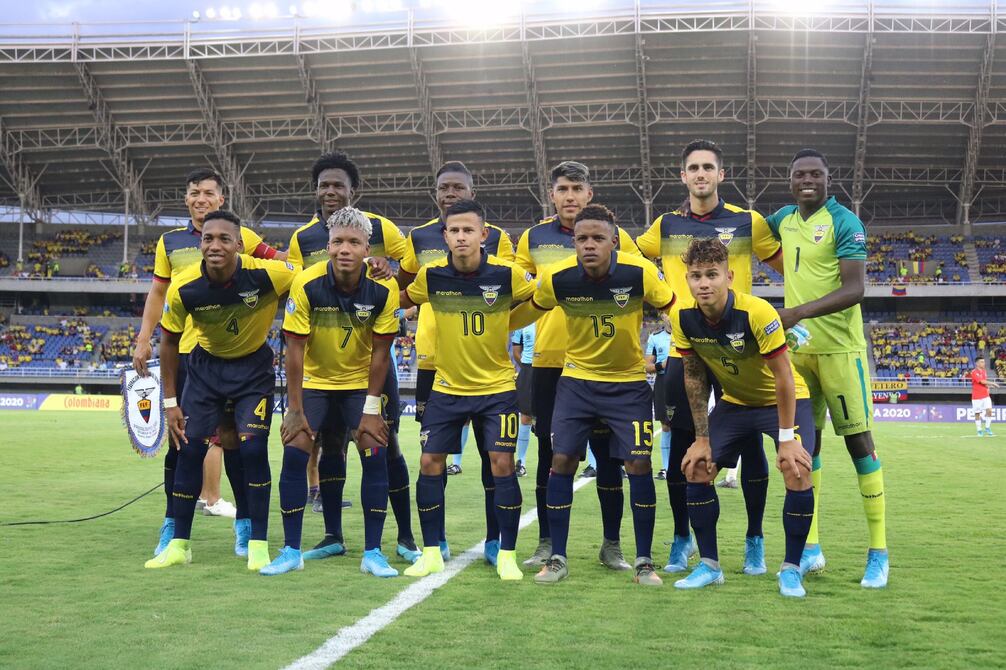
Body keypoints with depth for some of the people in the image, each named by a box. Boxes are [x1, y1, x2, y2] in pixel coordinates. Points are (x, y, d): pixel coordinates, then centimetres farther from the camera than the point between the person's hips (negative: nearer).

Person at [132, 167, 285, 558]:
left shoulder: (241, 236, 4)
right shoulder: (169, 242, 11)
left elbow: (280, 261, 2)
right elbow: (157, 293, 16)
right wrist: (143, 340, 11)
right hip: (184, 352, 2)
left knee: (232, 436, 1)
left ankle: (245, 526, 10)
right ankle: (172, 526, 16)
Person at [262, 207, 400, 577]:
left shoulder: (383, 289, -19)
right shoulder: (306, 284, -22)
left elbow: (381, 350, -10)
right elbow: (295, 348, -16)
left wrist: (371, 407, -10)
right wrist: (295, 409, -15)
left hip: (361, 382, 1)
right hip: (314, 381, 0)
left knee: (375, 455, -10)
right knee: (294, 452, -10)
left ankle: (373, 553, 2)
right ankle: (291, 551, 4)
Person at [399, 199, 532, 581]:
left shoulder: (506, 273, -13)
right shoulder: (431, 275, -7)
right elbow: (403, 301, 11)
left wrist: (507, 326, -9)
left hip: (497, 386, -2)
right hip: (447, 387, 2)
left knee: (502, 464, -7)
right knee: (430, 464, 0)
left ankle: (507, 555, 6)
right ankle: (431, 553, 14)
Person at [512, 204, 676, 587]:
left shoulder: (640, 273, -20)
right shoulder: (556, 278, -15)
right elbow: (527, 312, 5)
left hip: (629, 382, -1)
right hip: (577, 379, 1)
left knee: (638, 464, -6)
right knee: (561, 461, -4)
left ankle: (644, 562, 9)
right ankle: (557, 559, 10)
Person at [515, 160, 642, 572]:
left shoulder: (616, 238, 2)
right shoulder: (533, 238, 7)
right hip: (549, 359, 1)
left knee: (608, 452, 3)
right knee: (549, 450, 6)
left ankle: (612, 544, 14)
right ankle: (546, 543, 16)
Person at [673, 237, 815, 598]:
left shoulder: (756, 312, -31)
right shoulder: (683, 318, -17)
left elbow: (784, 377, -24)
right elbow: (694, 376, -5)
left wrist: (786, 438, -23)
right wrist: (702, 438, -5)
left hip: (783, 400, -5)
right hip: (733, 402, 5)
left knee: (797, 473, -22)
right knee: (696, 469, -4)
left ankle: (790, 569, -4)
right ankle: (709, 565, 10)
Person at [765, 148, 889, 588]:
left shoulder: (844, 222, -9)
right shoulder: (784, 220, 10)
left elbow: (855, 289, -20)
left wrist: (799, 312, -30)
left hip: (839, 349, -6)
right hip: (797, 350, 6)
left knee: (858, 441, -3)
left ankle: (879, 553, 4)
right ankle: (810, 548, 17)